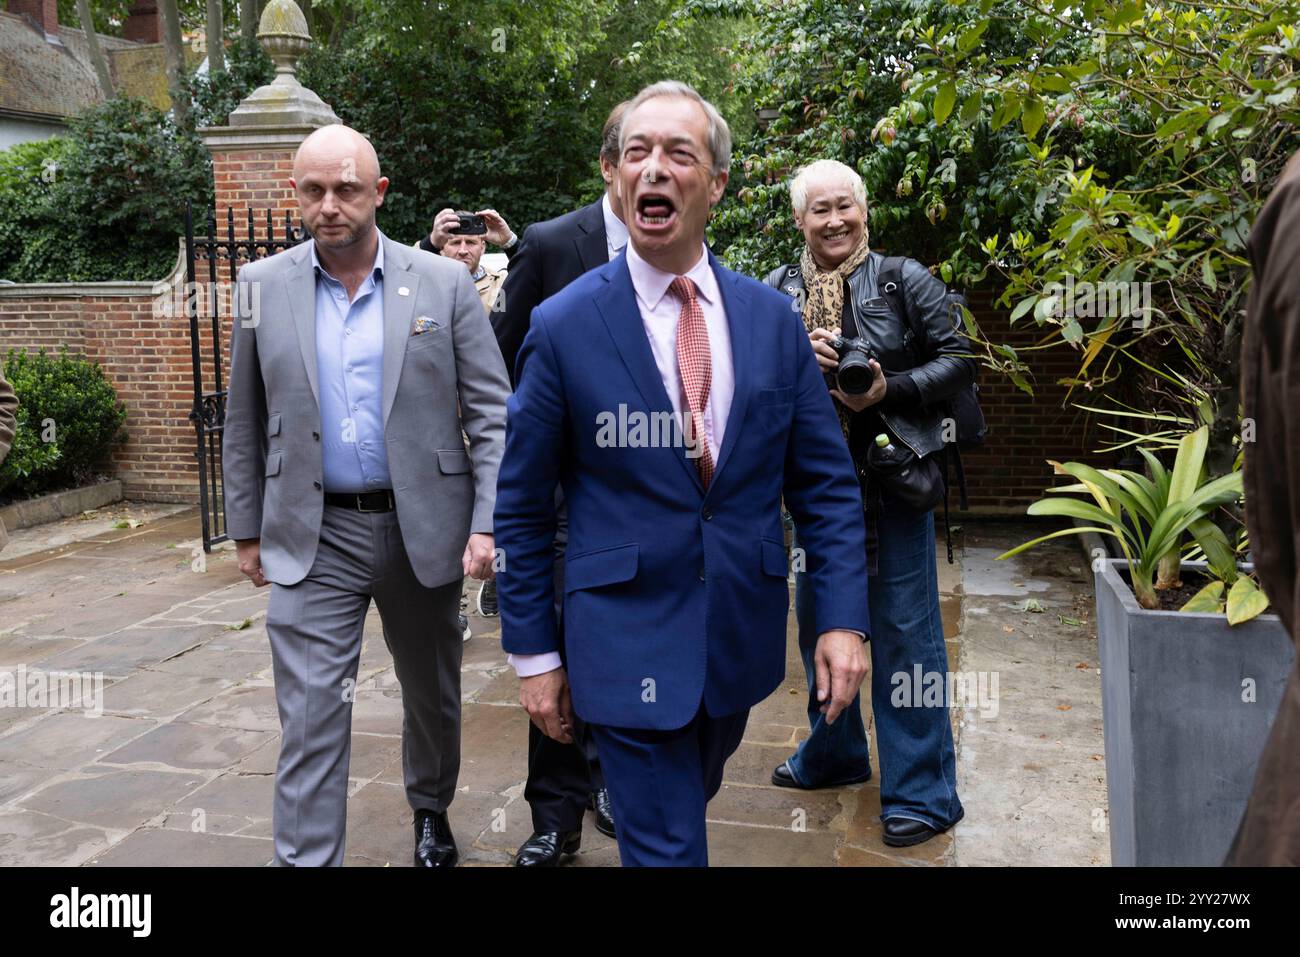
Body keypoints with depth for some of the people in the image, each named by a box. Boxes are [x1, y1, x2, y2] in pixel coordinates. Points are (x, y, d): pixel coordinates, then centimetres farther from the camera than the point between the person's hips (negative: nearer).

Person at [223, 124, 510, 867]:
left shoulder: (445, 283, -4)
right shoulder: (264, 285, 2)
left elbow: (492, 413, -4)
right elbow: (245, 422, 9)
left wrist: (488, 523, -11)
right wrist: (248, 529, 8)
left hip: (423, 528, 1)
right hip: (314, 537, 0)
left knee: (433, 693, 19)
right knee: (310, 718, -3)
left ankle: (432, 811, 45)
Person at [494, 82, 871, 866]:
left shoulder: (773, 318, -1)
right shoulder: (563, 326, -9)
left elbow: (825, 483, 2)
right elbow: (523, 504, -4)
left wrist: (843, 618, -5)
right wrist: (534, 653, -2)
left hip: (744, 635, 4)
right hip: (627, 641, -4)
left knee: (690, 805, 27)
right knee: (667, 846, 2)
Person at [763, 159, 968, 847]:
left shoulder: (906, 280, -2)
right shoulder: (776, 290, 7)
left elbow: (957, 362, -2)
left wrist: (889, 390, -16)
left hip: (892, 478, -4)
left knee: (904, 631, -1)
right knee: (817, 621, 16)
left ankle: (921, 791, 10)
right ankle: (833, 755, 37)